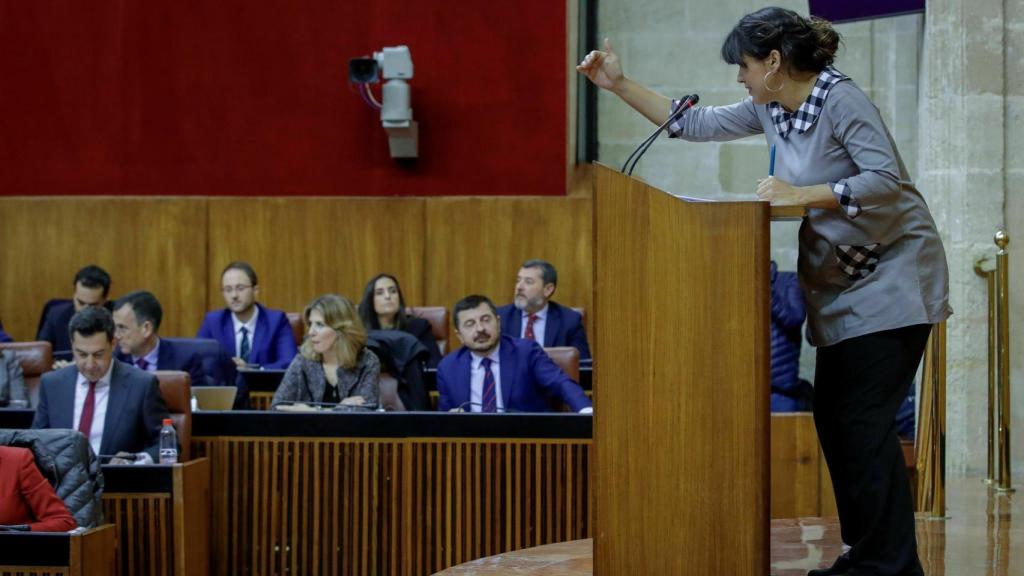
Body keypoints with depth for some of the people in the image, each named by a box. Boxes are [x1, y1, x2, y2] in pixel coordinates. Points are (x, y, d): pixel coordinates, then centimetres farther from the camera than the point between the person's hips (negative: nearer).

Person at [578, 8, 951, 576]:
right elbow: (696, 123, 14)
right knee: (833, 417, 7)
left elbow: (886, 180, -25)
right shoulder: (769, 109, 8)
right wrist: (620, 86, 10)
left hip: (891, 278, -9)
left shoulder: (840, 99, -17)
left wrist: (801, 195, -27)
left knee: (864, 421, -11)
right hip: (842, 284, 9)